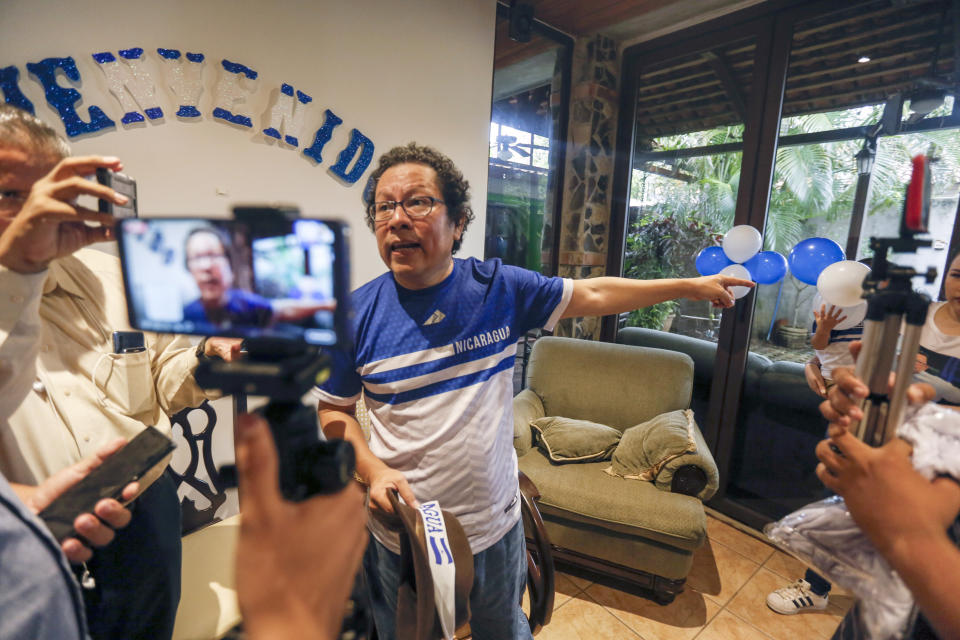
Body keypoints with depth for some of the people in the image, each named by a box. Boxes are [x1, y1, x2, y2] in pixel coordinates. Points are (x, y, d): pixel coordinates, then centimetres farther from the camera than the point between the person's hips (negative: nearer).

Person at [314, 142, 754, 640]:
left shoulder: (499, 287, -13)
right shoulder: (355, 315, -14)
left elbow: (592, 295, -2)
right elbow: (332, 408, -2)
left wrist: (691, 286, 3)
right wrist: (372, 469, -19)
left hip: (495, 525, 1)